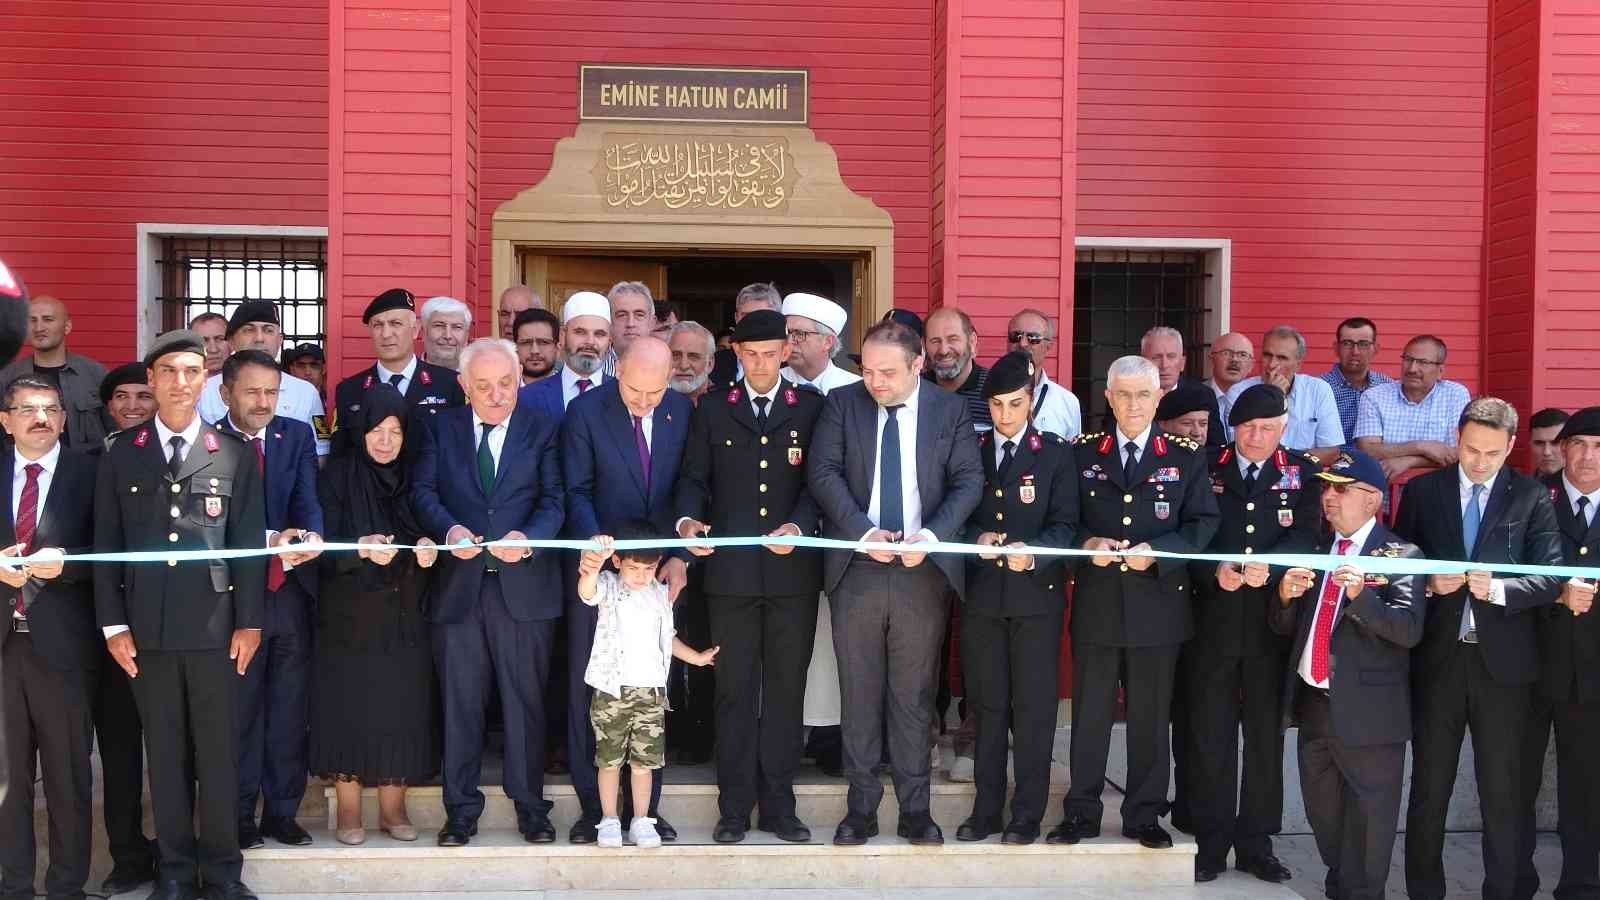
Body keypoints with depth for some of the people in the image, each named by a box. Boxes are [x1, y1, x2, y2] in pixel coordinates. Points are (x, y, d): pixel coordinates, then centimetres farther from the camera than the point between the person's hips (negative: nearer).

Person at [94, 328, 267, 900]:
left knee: (217, 750, 4)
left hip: (214, 627, -1)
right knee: (165, 751, 8)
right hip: (148, 628, 1)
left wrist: (249, 620, -2)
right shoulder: (121, 455, 7)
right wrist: (114, 623, 0)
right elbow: (107, 543, 6)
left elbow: (250, 542, 3)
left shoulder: (234, 455, 4)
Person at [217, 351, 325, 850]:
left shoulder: (297, 436, 6)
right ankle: (240, 814, 18)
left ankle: (282, 811, 20)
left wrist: (310, 535, -28)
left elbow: (307, 497, -6)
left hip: (291, 590, 3)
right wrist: (269, 541, -27)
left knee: (289, 709, 9)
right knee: (239, 708, 6)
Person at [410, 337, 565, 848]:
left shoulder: (542, 431, 5)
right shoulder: (440, 429, 9)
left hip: (524, 586, -1)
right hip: (458, 584, 1)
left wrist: (529, 537, -22)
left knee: (526, 700, 5)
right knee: (460, 704, 6)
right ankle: (461, 810, 16)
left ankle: (530, 806, 17)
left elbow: (554, 498, -3)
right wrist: (449, 529, -20)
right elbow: (423, 490, 0)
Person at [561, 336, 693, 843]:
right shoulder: (586, 411, -7)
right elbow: (576, 492, -6)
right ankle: (592, 806, 14)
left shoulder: (683, 412, 1)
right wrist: (594, 543, -22)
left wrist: (680, 556, -6)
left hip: (659, 571, 2)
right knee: (588, 689, 4)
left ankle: (647, 807, 17)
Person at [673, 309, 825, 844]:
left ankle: (778, 805, 14)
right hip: (731, 572, 0)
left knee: (786, 689, 5)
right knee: (735, 690, 4)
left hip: (792, 572, 0)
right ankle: (735, 808, 11)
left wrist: (799, 526, -17)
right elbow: (694, 478, 7)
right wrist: (688, 519, -13)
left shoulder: (811, 409, 6)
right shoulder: (712, 412, 9)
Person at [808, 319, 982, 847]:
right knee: (860, 694, 7)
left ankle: (915, 809, 17)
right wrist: (864, 532, -16)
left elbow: (968, 480, -1)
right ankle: (861, 807, 17)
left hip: (922, 570, 0)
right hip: (856, 570, 1)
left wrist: (932, 535, -16)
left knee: (914, 696, 7)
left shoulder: (950, 409, 2)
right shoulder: (842, 404, 2)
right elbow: (824, 472, -4)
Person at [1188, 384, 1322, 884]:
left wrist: (1269, 565, -24)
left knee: (1266, 735, 7)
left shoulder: (1303, 473, 6)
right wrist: (1215, 571, -19)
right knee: (1210, 735, 3)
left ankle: (1256, 844, 18)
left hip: (1273, 618, 1)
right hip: (1213, 617, 0)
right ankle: (1210, 844, 12)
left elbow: (1305, 535, -6)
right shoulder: (1206, 467, 5)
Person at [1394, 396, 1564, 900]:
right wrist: (1430, 583, -12)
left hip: (1502, 661, -1)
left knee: (1503, 792, 6)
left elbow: (1551, 577, -7)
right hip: (1437, 657, 1)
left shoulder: (1532, 498, 1)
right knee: (1429, 786, 10)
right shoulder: (1422, 491, 5)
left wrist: (1499, 588, -23)